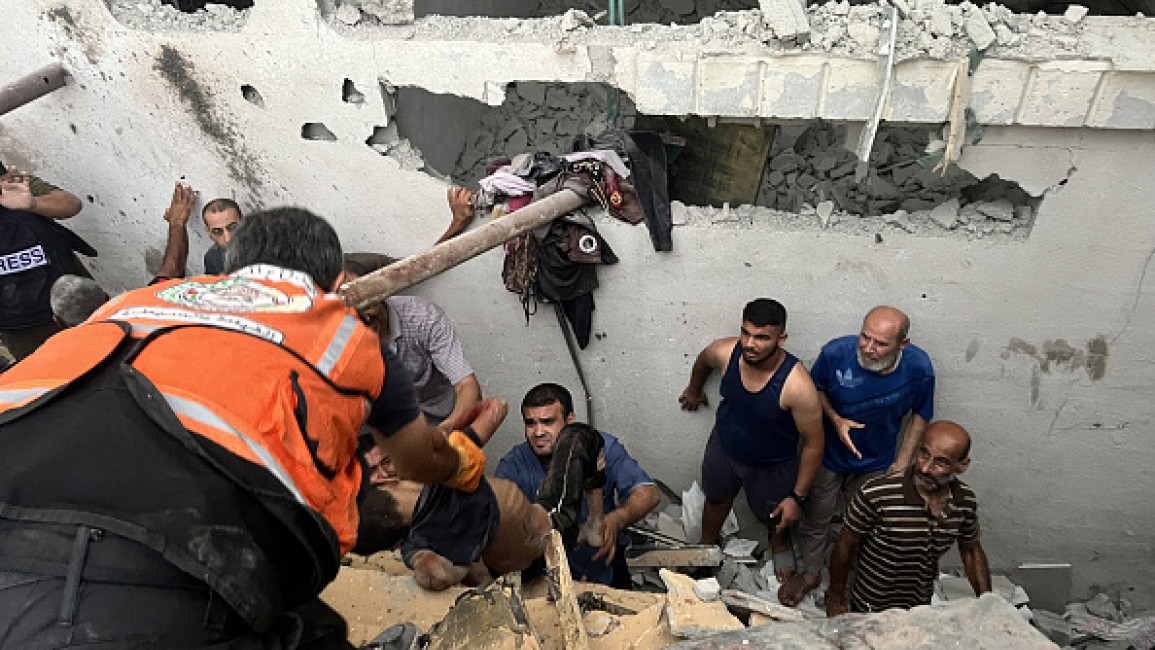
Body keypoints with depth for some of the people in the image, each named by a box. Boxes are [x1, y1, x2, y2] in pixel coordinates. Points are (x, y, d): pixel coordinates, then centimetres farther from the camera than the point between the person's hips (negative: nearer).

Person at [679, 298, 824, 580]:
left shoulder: (797, 385, -38)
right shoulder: (725, 352, -27)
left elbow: (813, 444, -24)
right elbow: (702, 361, 0)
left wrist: (798, 497, -18)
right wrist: (694, 390, 19)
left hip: (772, 464, -3)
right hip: (723, 448, 3)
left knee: (775, 517, 26)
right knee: (716, 500, 30)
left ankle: (780, 541, 64)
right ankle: (707, 545, 62)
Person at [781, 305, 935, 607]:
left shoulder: (919, 368, -25)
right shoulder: (836, 352, -29)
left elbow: (920, 415, -6)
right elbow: (816, 388, -7)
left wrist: (902, 463, -6)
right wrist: (835, 420, -24)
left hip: (876, 462, 1)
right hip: (829, 454, -1)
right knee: (817, 516, 17)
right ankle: (811, 572, 45)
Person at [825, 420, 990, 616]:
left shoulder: (966, 502, -12)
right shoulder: (876, 493, -28)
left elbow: (972, 551, 9)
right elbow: (845, 546, -14)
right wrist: (836, 598, -3)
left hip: (922, 607, 4)